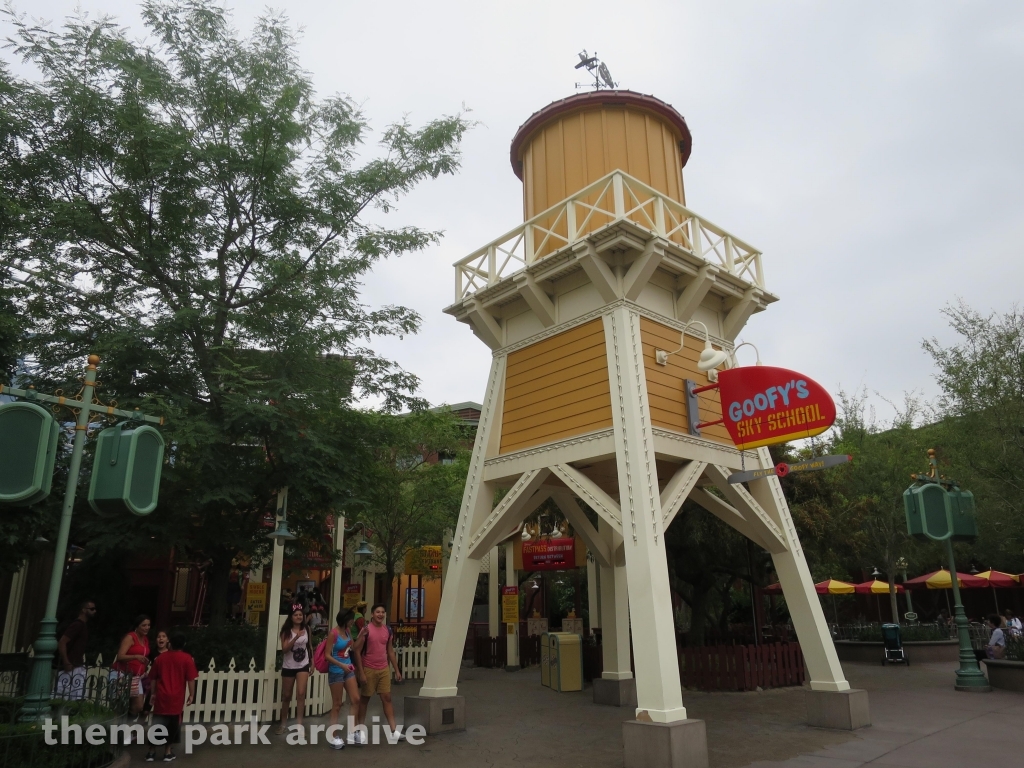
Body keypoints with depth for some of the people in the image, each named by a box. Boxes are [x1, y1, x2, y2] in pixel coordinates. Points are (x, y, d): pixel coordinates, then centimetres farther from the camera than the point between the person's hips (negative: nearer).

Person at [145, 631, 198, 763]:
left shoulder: (160, 657, 7)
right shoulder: (187, 658, -4)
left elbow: (153, 678, 12)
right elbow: (191, 679, -7)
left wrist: (153, 693, 22)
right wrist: (191, 694, 1)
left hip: (161, 696, 3)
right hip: (176, 698, -3)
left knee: (157, 723, 11)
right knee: (173, 724, 8)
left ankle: (152, 751, 14)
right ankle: (168, 751, 13)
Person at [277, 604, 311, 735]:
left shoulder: (307, 628, -1)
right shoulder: (286, 631, -10)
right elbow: (284, 649, -19)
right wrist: (296, 638, -33)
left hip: (303, 666, 1)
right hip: (288, 666, -1)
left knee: (301, 694, -13)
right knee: (286, 696, 12)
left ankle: (299, 724, -7)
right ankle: (283, 723, 30)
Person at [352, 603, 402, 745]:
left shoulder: (388, 630, 4)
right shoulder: (366, 629, -12)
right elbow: (357, 651, -11)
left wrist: (397, 670, 10)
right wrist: (361, 672, -14)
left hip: (384, 669, 4)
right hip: (369, 669, -4)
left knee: (387, 698, 2)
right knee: (364, 699, 9)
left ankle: (393, 730, 1)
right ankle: (360, 729, 21)